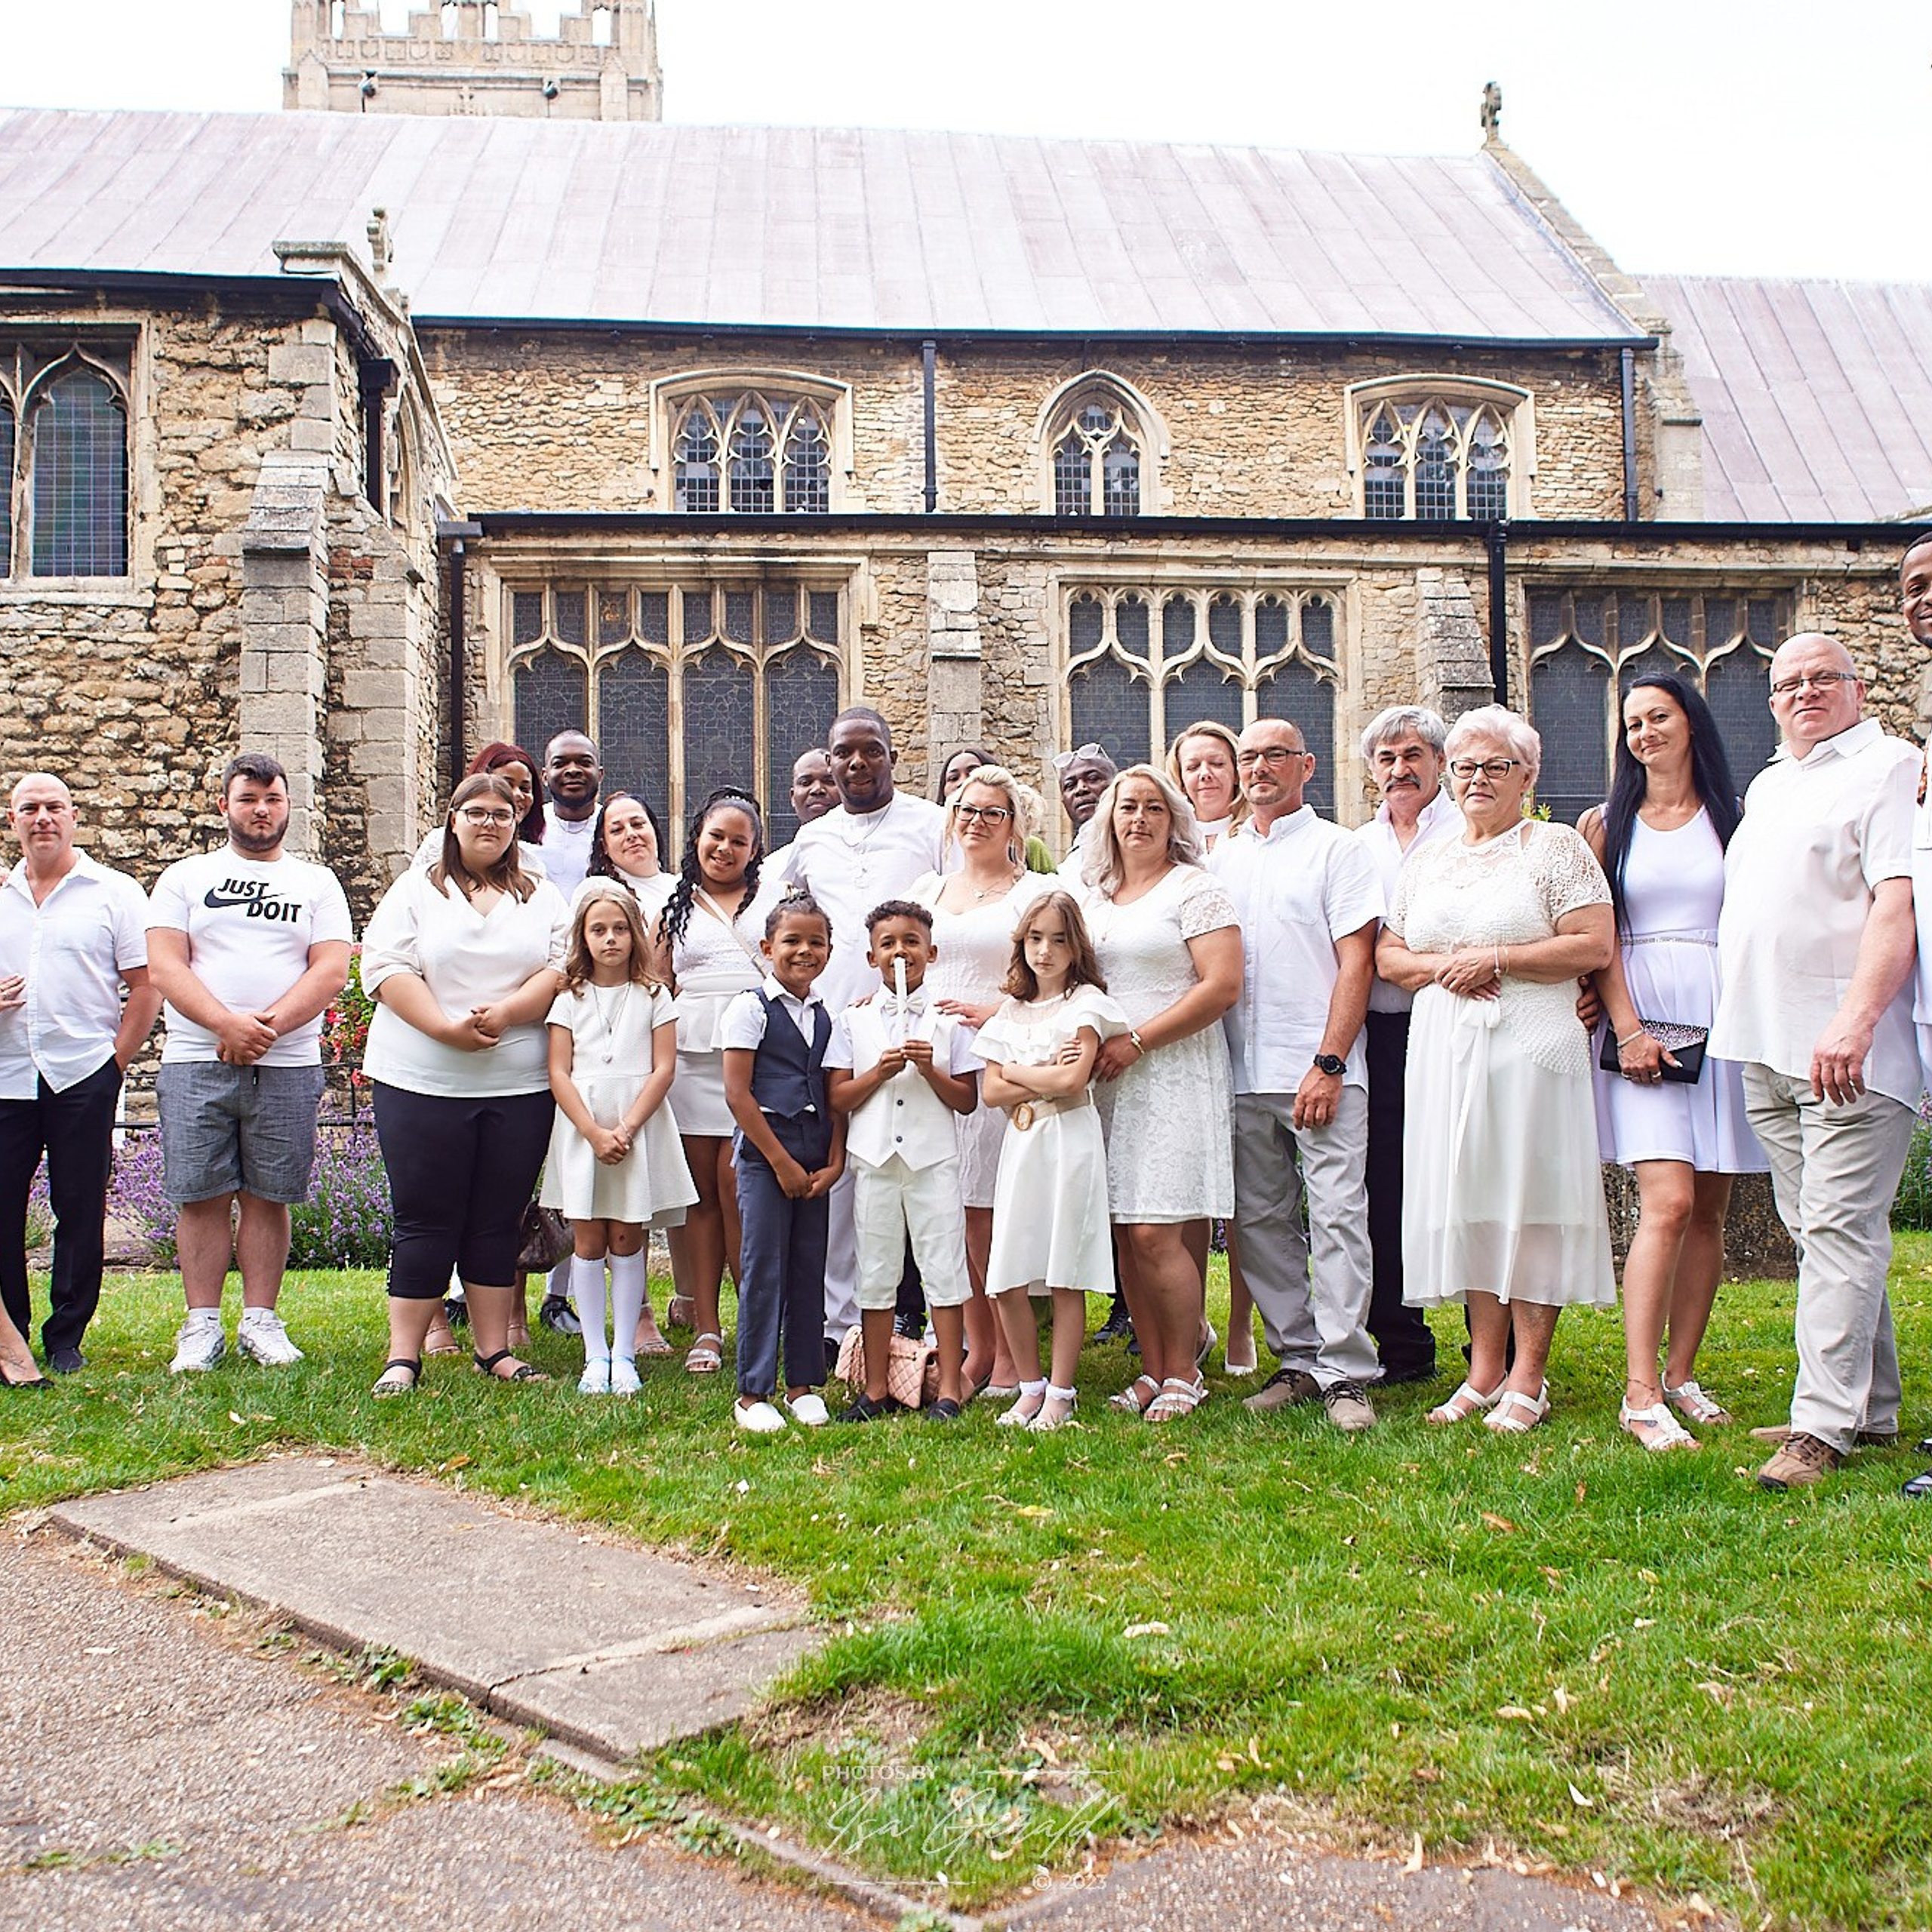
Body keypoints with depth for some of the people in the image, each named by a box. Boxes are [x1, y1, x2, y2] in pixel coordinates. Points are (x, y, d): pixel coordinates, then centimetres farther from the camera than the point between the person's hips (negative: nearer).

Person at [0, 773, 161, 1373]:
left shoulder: (114, 892, 3)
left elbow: (146, 986, 0)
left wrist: (115, 1061, -5)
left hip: (82, 1078, -3)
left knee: (80, 1212, 2)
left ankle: (65, 1339, 12)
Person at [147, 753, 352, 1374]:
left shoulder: (316, 882, 12)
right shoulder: (185, 878, 12)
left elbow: (330, 971, 1)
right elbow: (164, 966, 0)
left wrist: (269, 1025, -14)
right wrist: (226, 1024, -15)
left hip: (288, 1066, 0)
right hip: (196, 1062, 0)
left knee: (268, 1197, 3)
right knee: (201, 1197, 0)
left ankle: (260, 1320, 11)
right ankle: (202, 1325, 7)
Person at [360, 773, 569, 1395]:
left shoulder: (543, 898, 14)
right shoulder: (416, 891, 9)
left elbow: (563, 970, 1)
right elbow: (386, 969, -3)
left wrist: (503, 1014, -15)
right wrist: (447, 1028, -16)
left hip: (519, 1086, 2)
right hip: (421, 1082, -2)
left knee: (500, 1221, 7)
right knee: (425, 1220, 0)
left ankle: (494, 1349, 16)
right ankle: (403, 1356, 6)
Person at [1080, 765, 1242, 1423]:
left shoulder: (1194, 888, -1)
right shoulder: (1093, 897, 17)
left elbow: (1222, 985, -11)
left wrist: (1137, 1041, -13)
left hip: (1176, 1075, -6)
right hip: (1110, 1080, 6)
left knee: (1156, 1233, -11)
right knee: (1126, 1234, 4)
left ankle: (1183, 1371, 3)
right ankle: (1153, 1366, 14)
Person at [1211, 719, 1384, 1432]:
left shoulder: (1335, 847, 2)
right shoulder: (1221, 857, 16)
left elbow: (1356, 962, -5)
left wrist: (1329, 1064, -13)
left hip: (1320, 1071, -5)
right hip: (1243, 1074, 5)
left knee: (1337, 1216, -8)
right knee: (1261, 1222, 7)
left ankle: (1345, 1373, -4)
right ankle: (1297, 1359, 16)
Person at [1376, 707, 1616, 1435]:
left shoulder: (1557, 848, 2)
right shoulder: (1427, 862, 18)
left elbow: (1593, 946, -8)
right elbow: (1387, 956, 15)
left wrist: (1494, 957, -12)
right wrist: (1443, 966, -5)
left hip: (1530, 1047, -5)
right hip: (1445, 1049, 5)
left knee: (1529, 1198, -4)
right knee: (1466, 1200, 5)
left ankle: (1528, 1378, 2)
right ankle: (1485, 1368, 11)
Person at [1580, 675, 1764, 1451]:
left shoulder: (1735, 818, 10)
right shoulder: (1608, 826, 10)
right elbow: (1600, 938, 3)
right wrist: (1628, 1028, -10)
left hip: (1723, 1019, 2)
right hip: (1642, 1018, -2)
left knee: (1708, 1211, 3)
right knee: (1668, 1202, -14)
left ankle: (1681, 1376, 13)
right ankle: (1640, 1394, -14)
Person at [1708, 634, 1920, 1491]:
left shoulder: (1889, 768, -4)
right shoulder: (1766, 786, 22)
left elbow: (1899, 903, -16)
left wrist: (1855, 1019, -27)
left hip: (1847, 1052, -8)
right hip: (1764, 1050, 8)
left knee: (1840, 1231, -9)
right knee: (1816, 1231, 11)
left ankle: (1822, 1425, -7)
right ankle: (1872, 1406, 20)